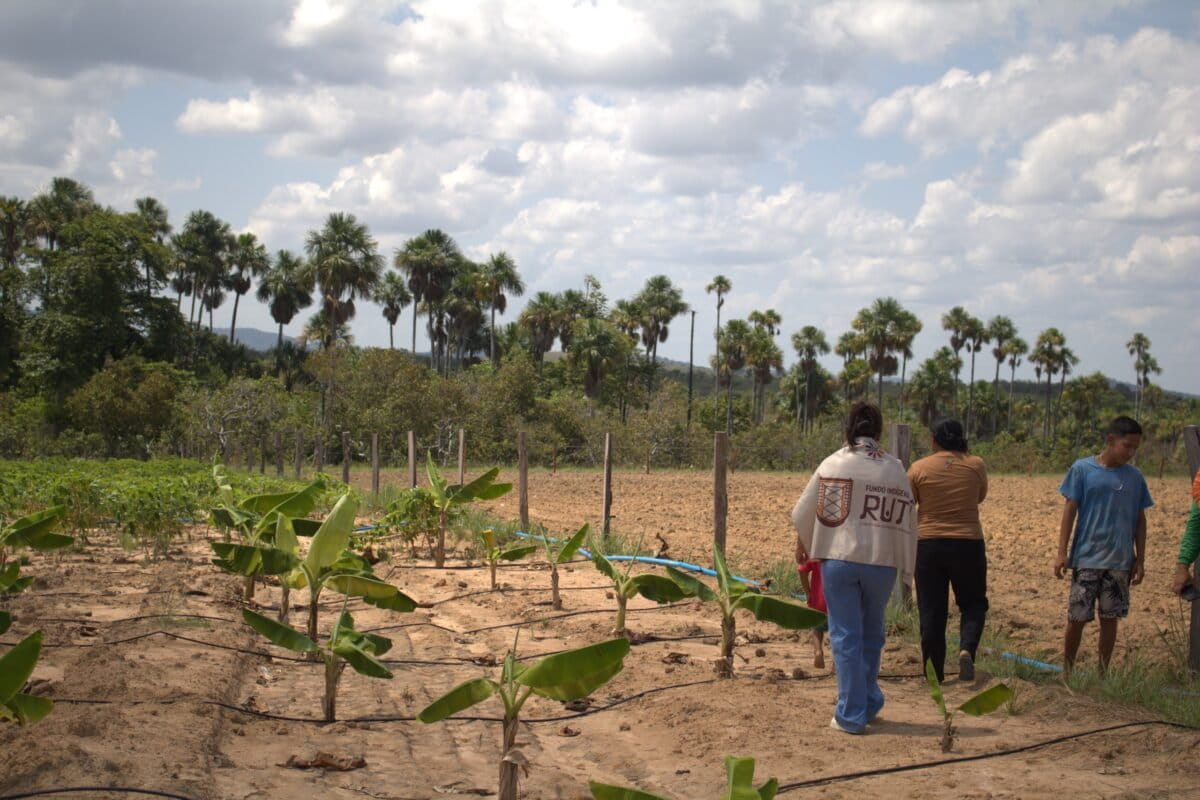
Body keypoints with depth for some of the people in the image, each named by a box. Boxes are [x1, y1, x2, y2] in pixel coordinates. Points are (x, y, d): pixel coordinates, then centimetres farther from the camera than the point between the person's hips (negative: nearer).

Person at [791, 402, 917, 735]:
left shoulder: (834, 464, -4)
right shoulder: (895, 469, 0)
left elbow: (803, 512, 2)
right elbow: (907, 522, 2)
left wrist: (802, 545, 21)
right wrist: (907, 567, 13)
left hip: (839, 558, -2)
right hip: (882, 561, 2)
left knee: (846, 635, 4)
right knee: (871, 633, 19)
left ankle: (851, 714, 4)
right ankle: (868, 703, 29)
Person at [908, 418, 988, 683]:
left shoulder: (919, 468, -4)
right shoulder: (976, 465, -2)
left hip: (928, 544, 0)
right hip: (968, 544, 0)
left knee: (931, 611, 8)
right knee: (972, 603, 15)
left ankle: (934, 674, 10)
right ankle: (967, 649, -13)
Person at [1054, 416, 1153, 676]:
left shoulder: (1134, 477, 6)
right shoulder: (1082, 469, -3)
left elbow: (1140, 521, 11)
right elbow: (1070, 511, -2)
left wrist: (1140, 560, 8)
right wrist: (1062, 552, -6)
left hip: (1120, 561, 3)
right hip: (1086, 558, -3)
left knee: (1110, 618, 7)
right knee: (1077, 618, 0)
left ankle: (1103, 674, 20)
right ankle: (1067, 672, 16)